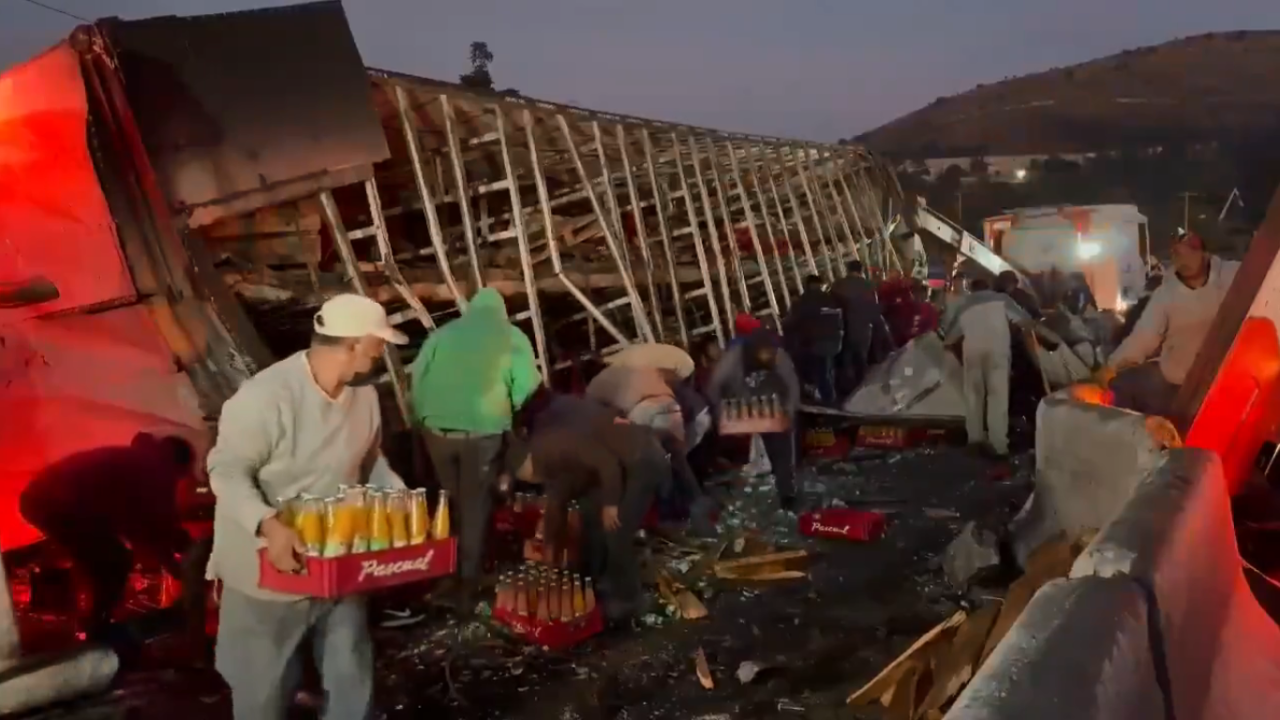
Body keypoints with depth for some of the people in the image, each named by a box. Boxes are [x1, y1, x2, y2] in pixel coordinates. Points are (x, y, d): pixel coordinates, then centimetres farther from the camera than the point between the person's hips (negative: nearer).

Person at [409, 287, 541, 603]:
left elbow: (416, 378, 10)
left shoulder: (443, 333, 16)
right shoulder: (513, 337, 8)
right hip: (483, 431, -3)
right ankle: (467, 584, 13)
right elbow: (527, 390, -1)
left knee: (449, 501, 21)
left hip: (437, 428, 3)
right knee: (475, 507, 10)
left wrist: (422, 417, 18)